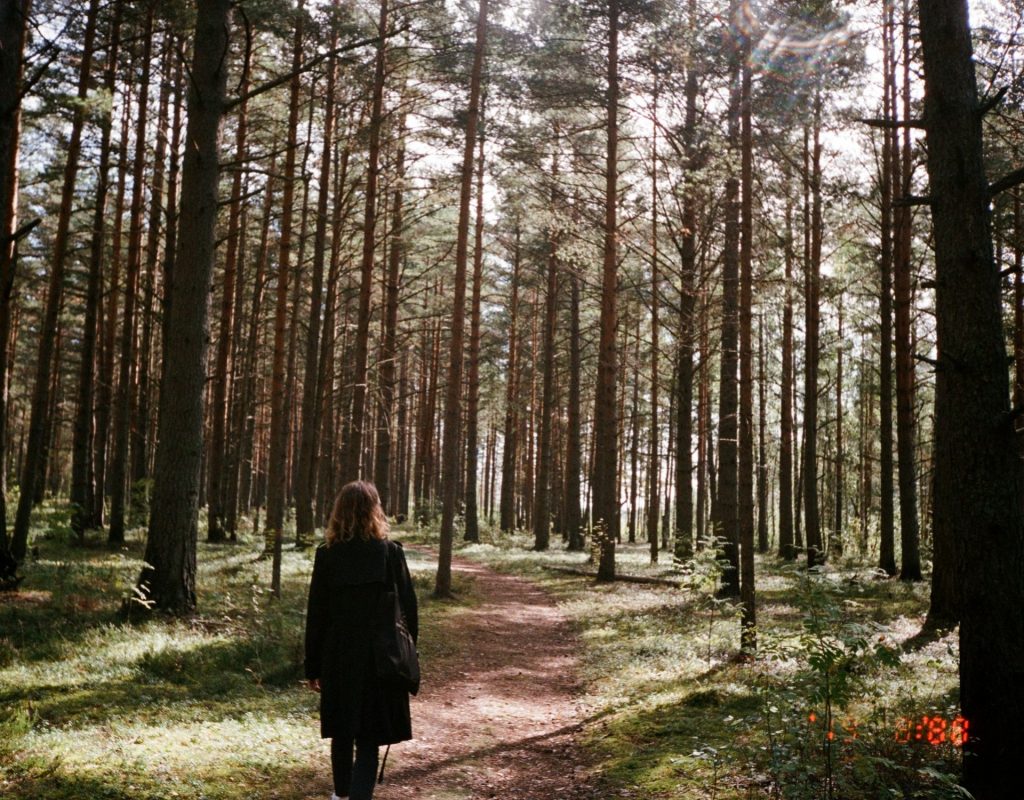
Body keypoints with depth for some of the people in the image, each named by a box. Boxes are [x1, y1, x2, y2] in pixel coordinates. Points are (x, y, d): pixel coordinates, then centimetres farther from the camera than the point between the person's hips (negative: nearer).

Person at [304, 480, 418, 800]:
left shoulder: (327, 554, -5)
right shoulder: (391, 552, -8)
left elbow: (316, 614, -2)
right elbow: (408, 606, -4)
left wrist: (313, 666, 6)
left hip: (339, 658, 2)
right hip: (380, 657, -2)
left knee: (342, 730, 20)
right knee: (368, 738, 3)